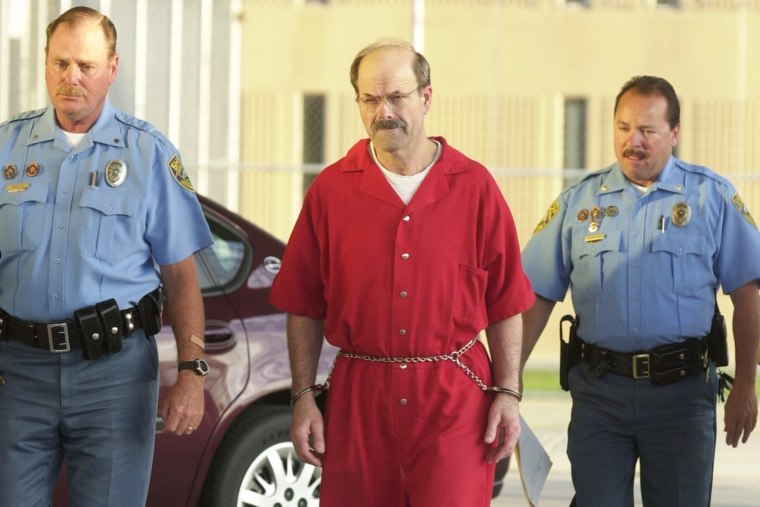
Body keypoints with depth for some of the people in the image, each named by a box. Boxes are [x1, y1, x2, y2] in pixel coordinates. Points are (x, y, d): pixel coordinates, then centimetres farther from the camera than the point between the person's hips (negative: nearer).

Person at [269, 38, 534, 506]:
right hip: (359, 396, 1)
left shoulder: (474, 186, 3)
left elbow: (506, 303, 4)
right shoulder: (331, 190, 4)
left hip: (454, 399, -1)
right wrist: (304, 397, 1)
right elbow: (304, 308, 6)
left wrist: (508, 393, -1)